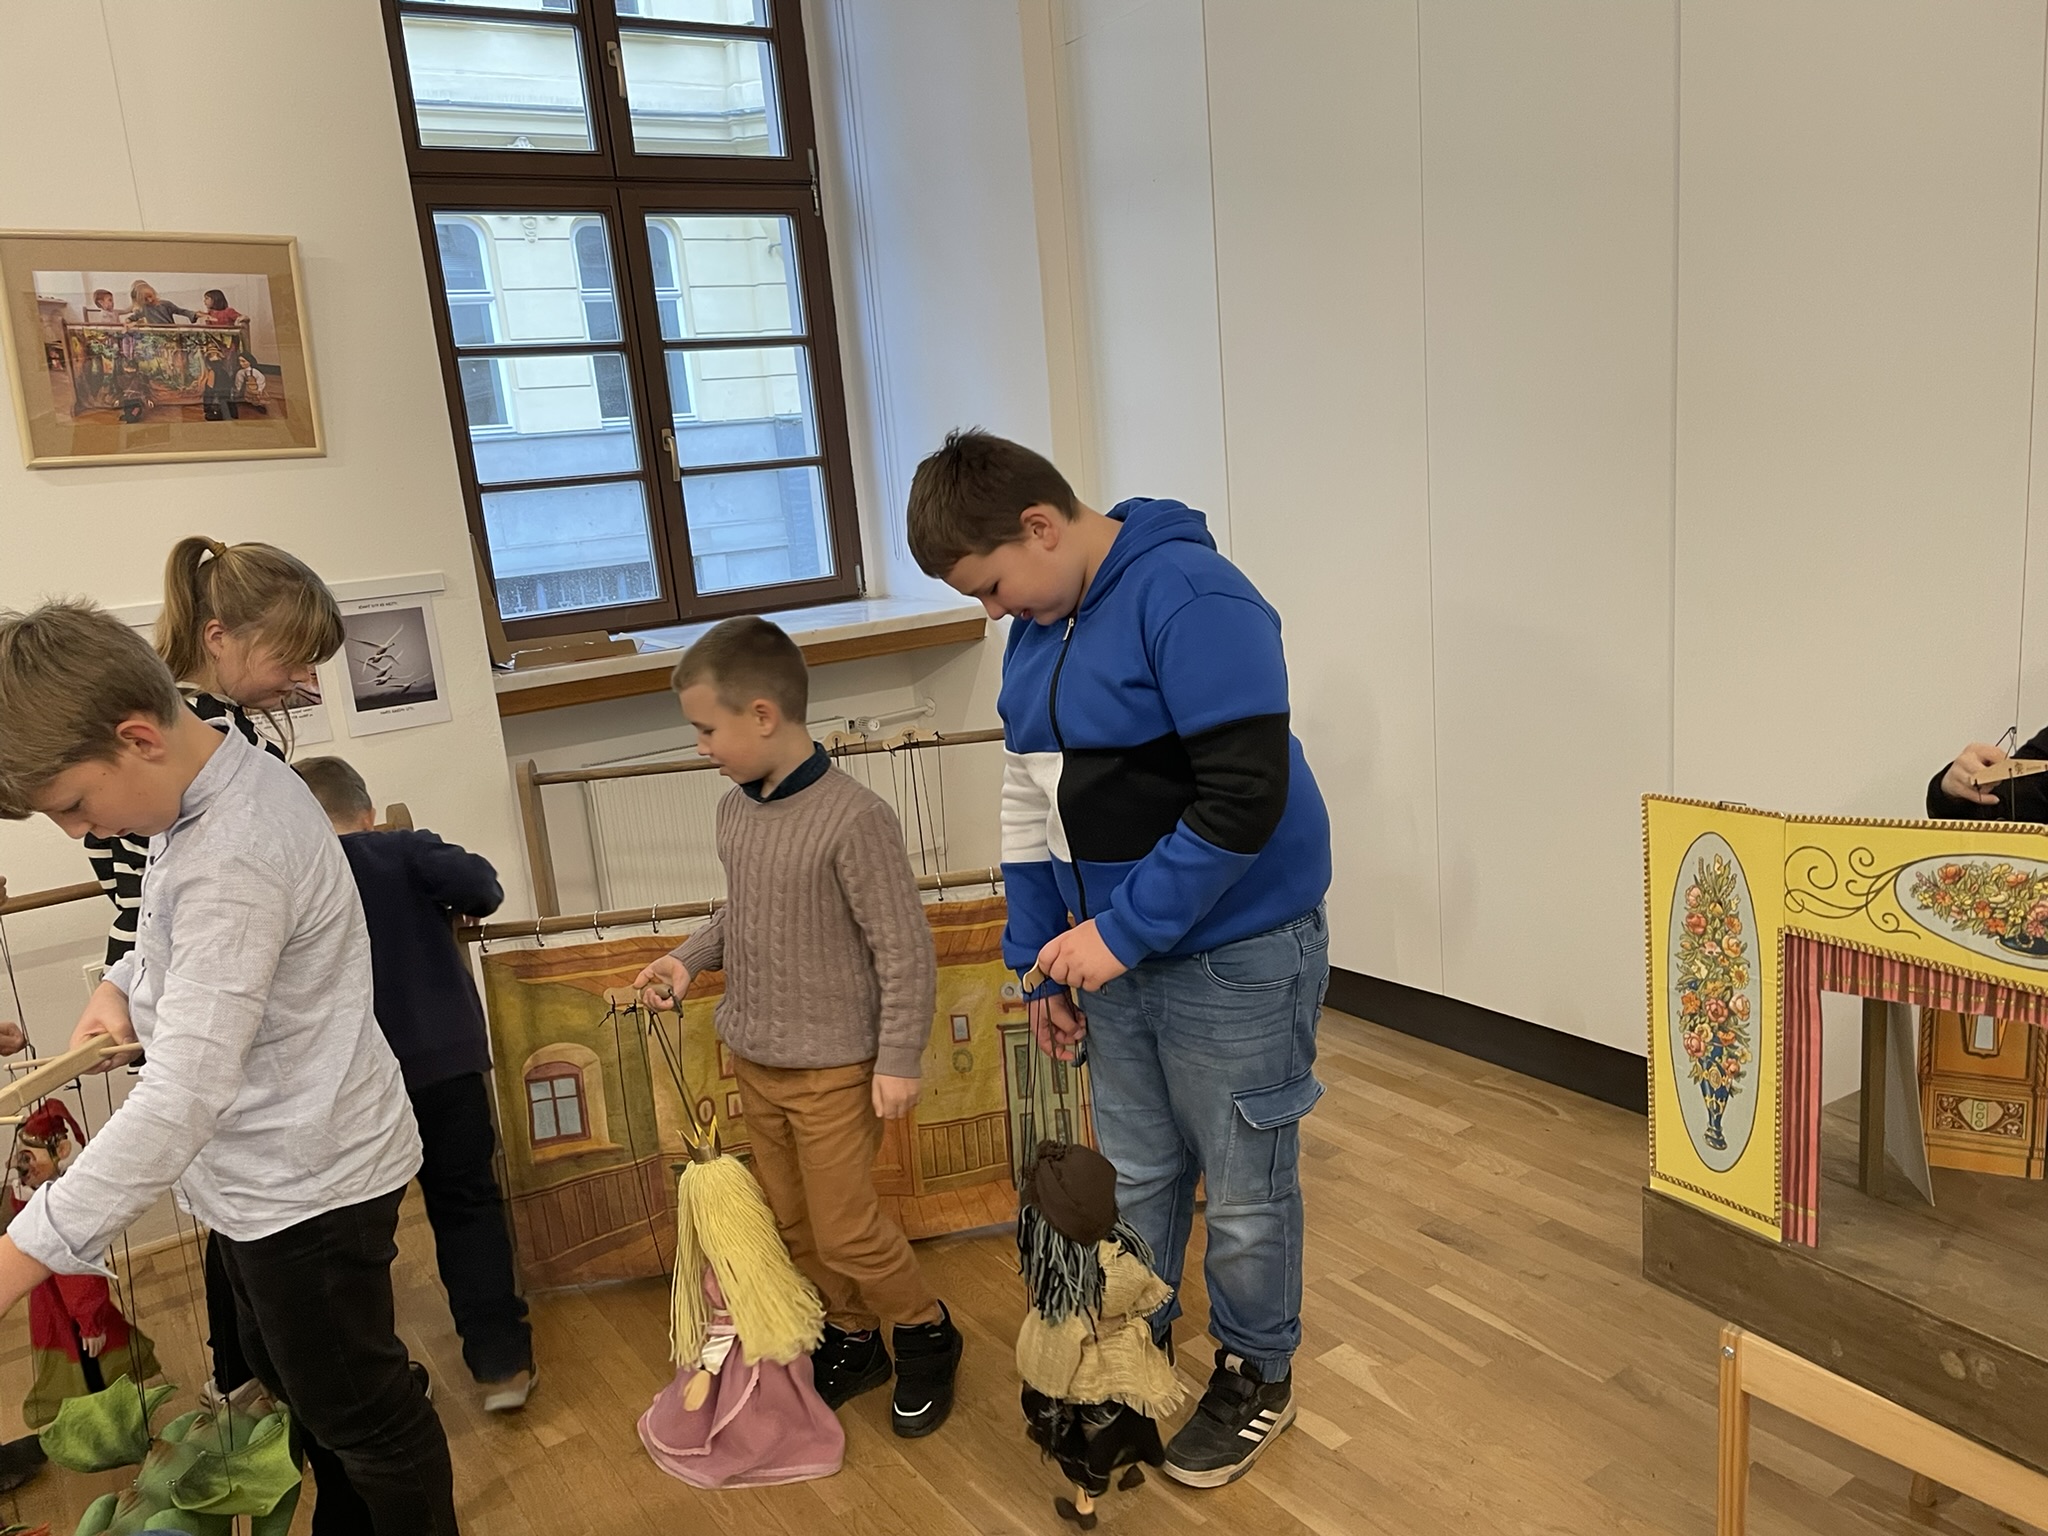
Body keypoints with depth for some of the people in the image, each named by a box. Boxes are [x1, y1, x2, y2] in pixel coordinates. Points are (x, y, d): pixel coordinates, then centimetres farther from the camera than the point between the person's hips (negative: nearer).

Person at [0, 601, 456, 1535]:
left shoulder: (232, 859, -31)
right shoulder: (213, 785, 0)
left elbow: (183, 1096, -36)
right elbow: (192, 937, 20)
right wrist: (125, 984, 0)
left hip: (304, 1180, -10)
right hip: (258, 1172, 10)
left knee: (354, 1409, 10)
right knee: (294, 1384, 27)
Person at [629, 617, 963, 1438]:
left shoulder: (854, 819, -22)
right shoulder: (734, 810, 1)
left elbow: (904, 948, -18)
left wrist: (899, 1060, -16)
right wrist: (688, 958, 3)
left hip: (833, 1068, -7)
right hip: (754, 1060, 7)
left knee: (845, 1229, 2)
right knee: (792, 1222, 16)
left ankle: (927, 1337, 27)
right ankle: (852, 1339, 37)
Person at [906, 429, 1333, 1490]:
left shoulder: (1192, 599, -21)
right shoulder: (1037, 626, 6)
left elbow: (1246, 797, -26)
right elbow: (1032, 803, 13)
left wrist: (1122, 930, -22)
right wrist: (1043, 958, 12)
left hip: (1234, 957, -7)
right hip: (1115, 951, 7)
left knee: (1244, 1192, 10)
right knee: (1135, 1179, 19)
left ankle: (1256, 1374, 34)